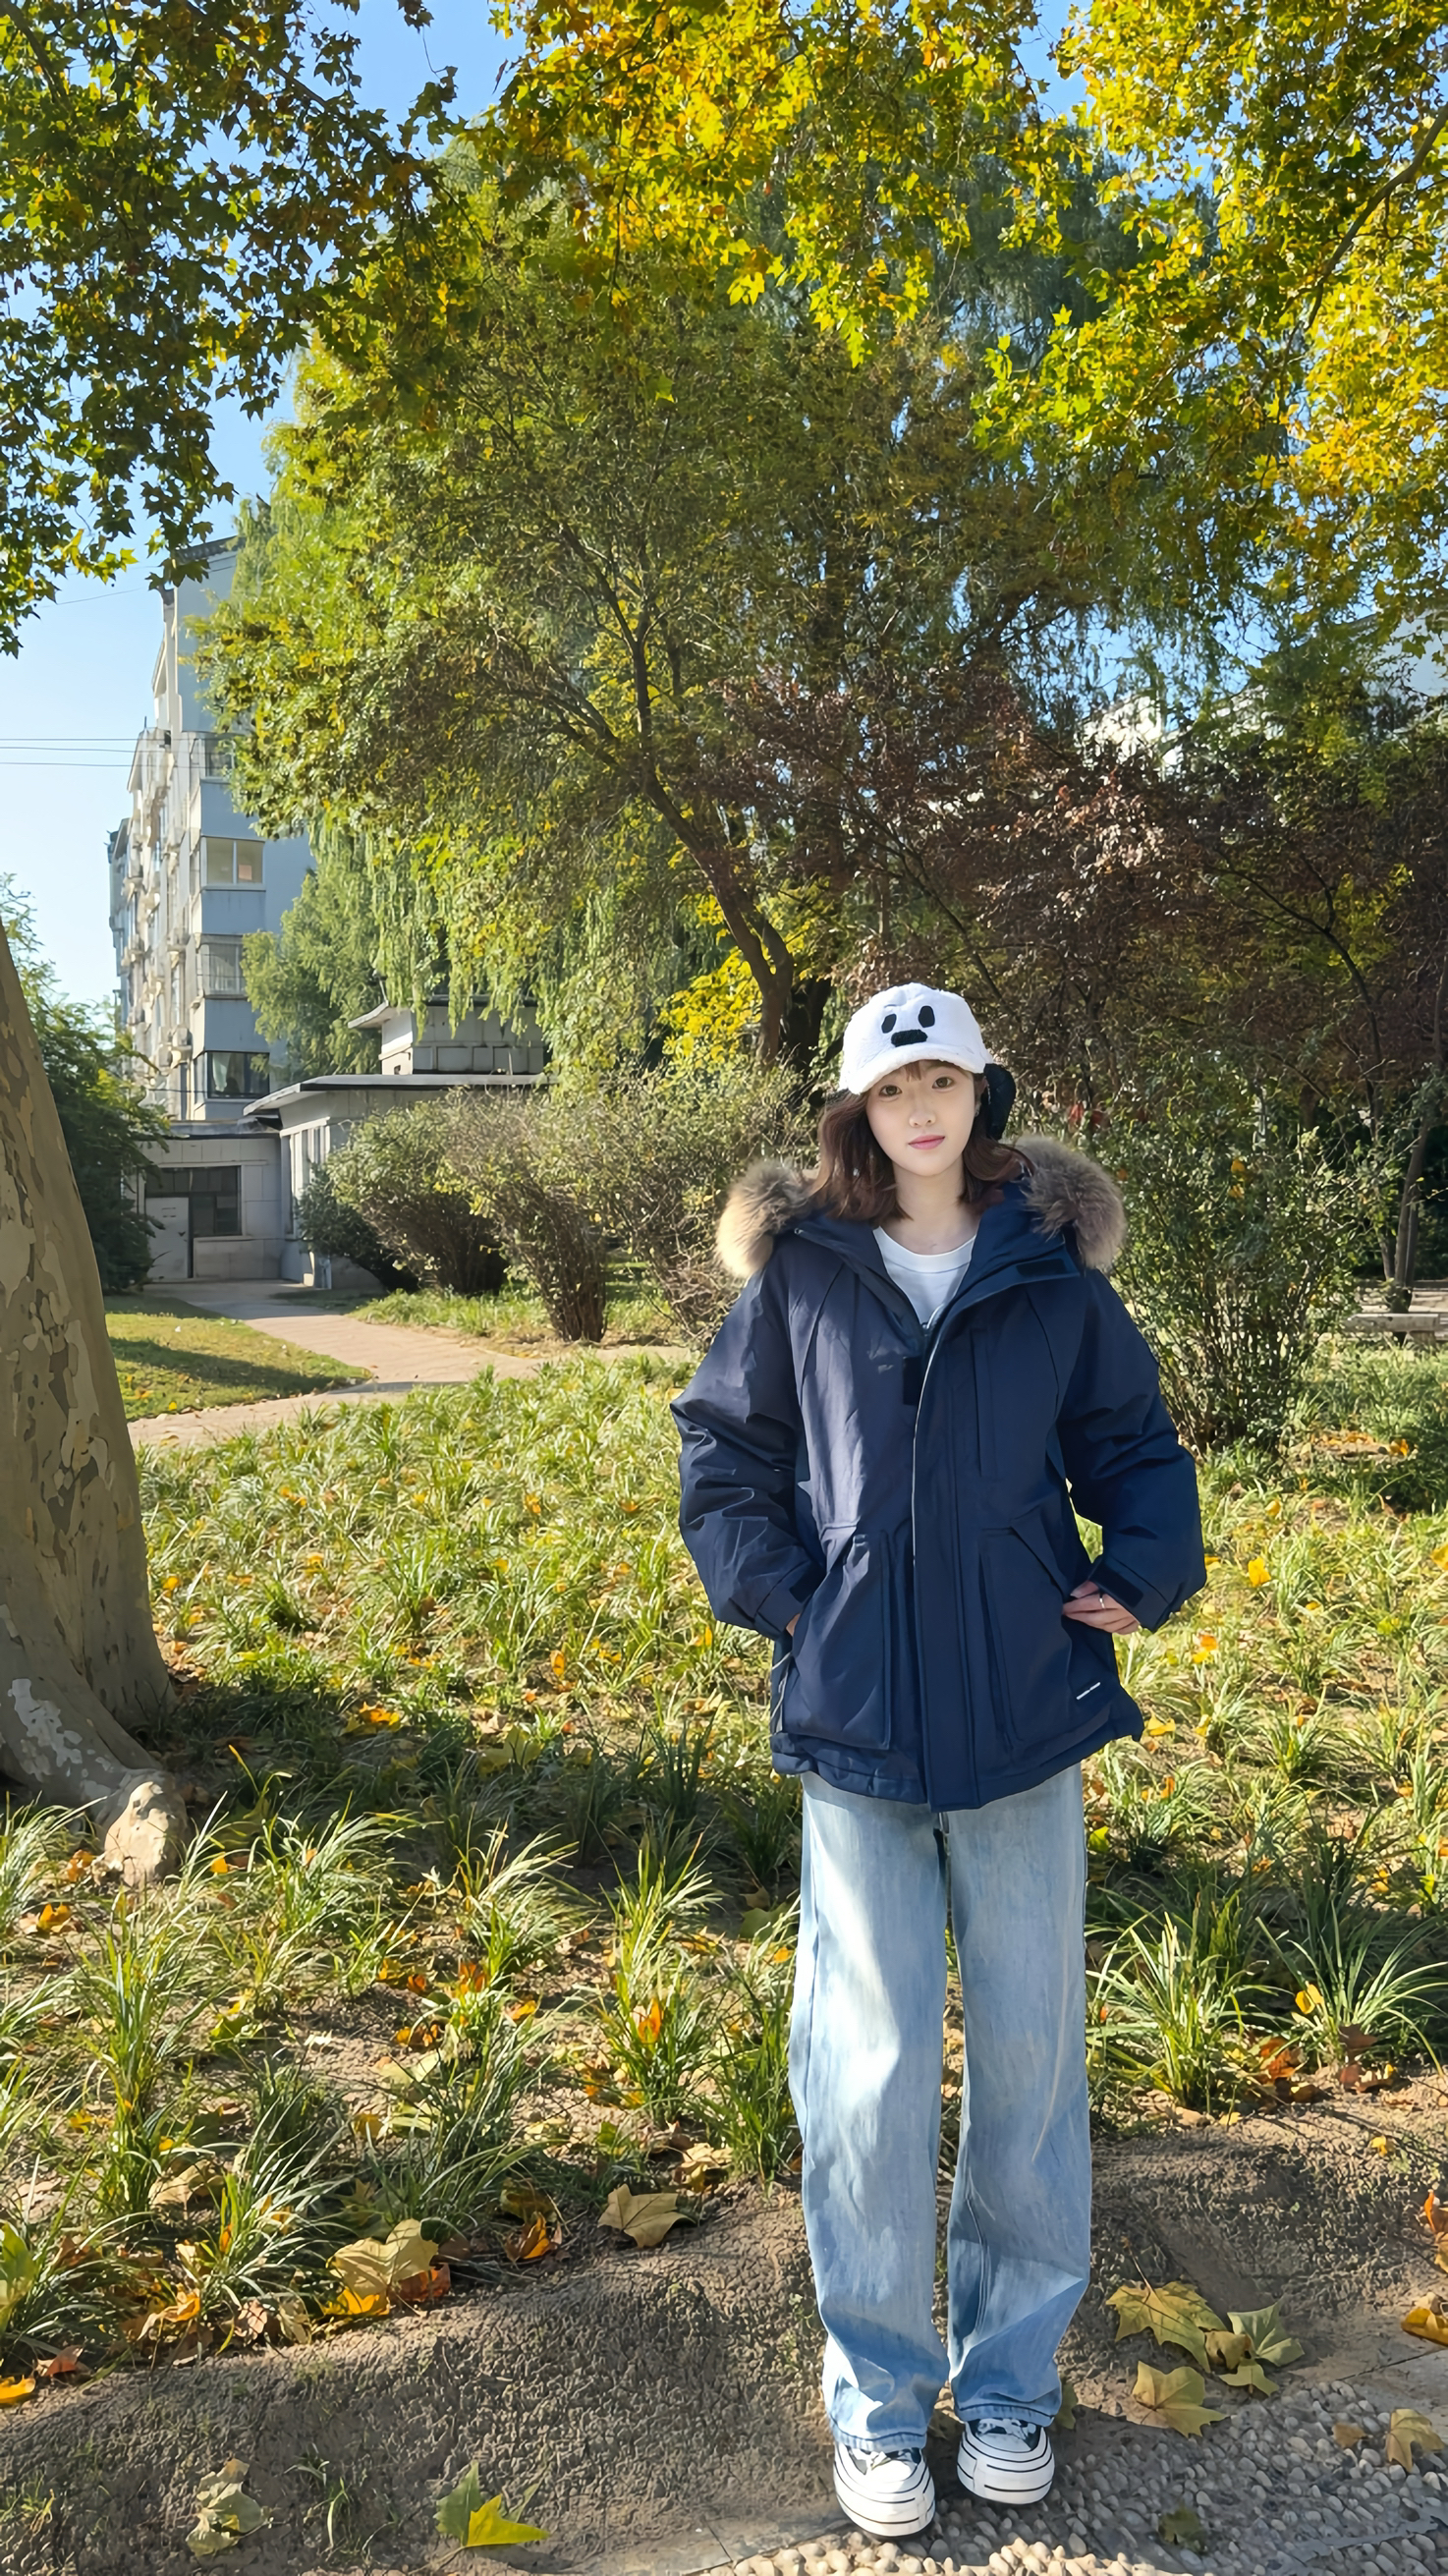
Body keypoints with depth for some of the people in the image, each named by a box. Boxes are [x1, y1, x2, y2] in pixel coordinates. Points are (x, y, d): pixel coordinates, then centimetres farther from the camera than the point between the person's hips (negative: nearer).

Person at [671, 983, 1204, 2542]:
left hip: (1025, 1709, 1)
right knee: (867, 2067, 5)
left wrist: (1142, 1576, -2)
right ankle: (877, 2387, 27)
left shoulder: (1052, 1271, 2)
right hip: (856, 1715, -1)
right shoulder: (801, 1269, 1)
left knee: (1029, 2046, 12)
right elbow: (724, 1445, 9)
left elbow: (1132, 1441, 12)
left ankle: (1011, 2368, 33)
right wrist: (771, 1590, -1)